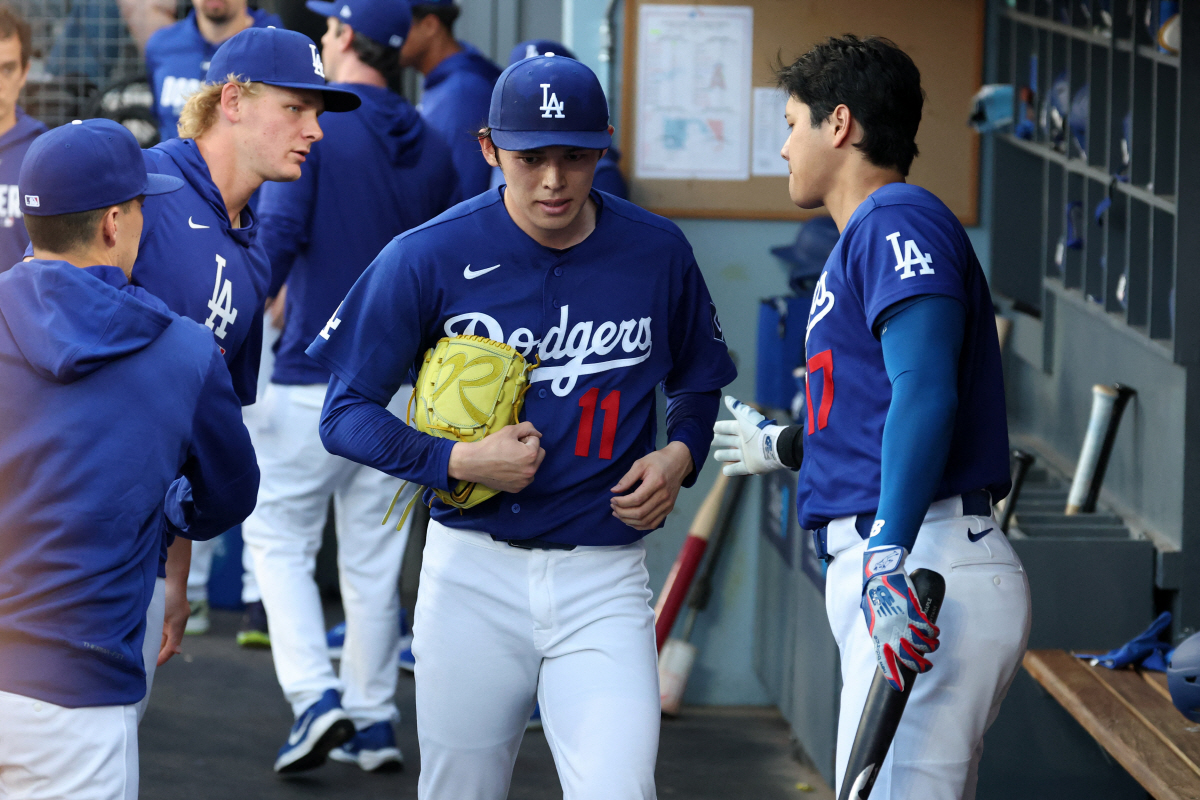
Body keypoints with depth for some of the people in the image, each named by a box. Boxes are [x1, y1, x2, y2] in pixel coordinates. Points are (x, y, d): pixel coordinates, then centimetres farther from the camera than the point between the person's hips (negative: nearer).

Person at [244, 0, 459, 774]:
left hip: (314, 375, -5)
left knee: (278, 535, 5)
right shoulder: (432, 149, 8)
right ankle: (375, 721, 15)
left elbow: (278, 239, -19)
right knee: (374, 556, 12)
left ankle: (315, 695, -9)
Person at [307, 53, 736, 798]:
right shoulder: (428, 258, -5)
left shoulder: (657, 253, 2)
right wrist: (459, 461, -15)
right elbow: (346, 413, -1)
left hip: (603, 576, 0)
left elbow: (699, 382, 19)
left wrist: (679, 456, -2)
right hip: (474, 572, 0)